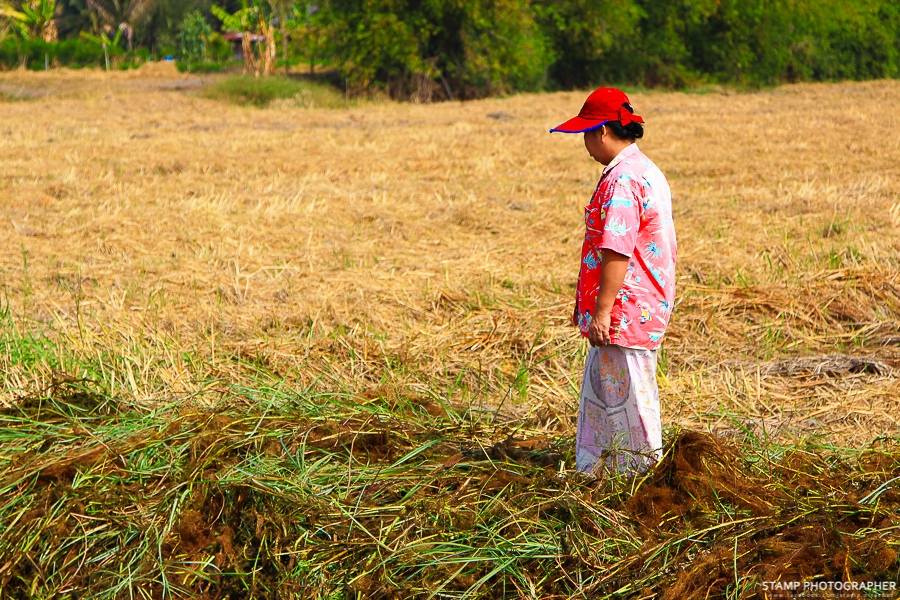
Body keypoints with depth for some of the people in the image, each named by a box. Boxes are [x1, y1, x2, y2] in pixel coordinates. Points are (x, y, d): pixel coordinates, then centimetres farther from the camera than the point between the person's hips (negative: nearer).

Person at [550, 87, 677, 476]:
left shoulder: (621, 181, -19)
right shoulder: (649, 172, 15)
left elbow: (617, 252, -25)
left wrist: (602, 310, -22)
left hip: (624, 312, -11)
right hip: (650, 307, 11)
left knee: (627, 397, -2)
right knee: (600, 390, 19)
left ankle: (642, 473, 5)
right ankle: (593, 470, 27)